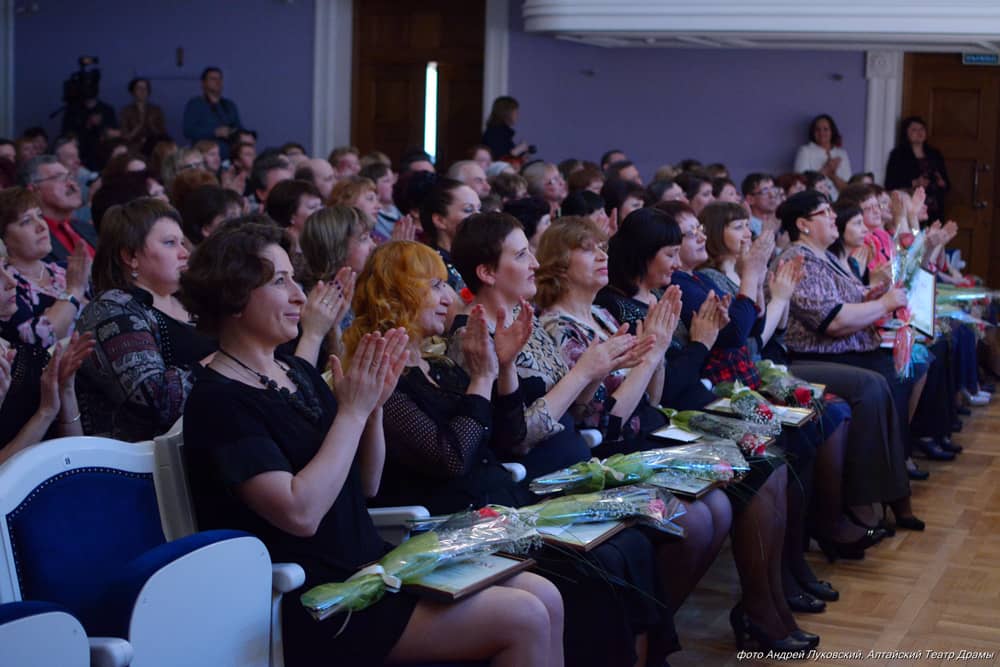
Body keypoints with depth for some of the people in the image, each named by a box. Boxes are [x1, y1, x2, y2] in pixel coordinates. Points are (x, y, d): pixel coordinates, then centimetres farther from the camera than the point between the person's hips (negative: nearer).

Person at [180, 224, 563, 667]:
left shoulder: (296, 373, 12)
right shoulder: (219, 401, -14)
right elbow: (300, 513, -24)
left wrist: (374, 406, -3)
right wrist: (353, 410, -17)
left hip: (368, 566, 8)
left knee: (544, 597, -2)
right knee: (523, 620, -16)